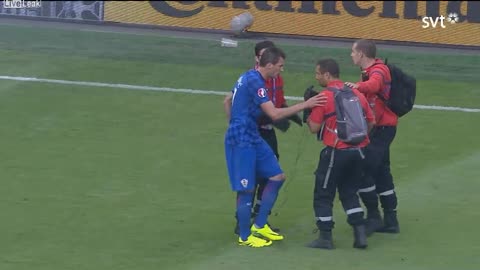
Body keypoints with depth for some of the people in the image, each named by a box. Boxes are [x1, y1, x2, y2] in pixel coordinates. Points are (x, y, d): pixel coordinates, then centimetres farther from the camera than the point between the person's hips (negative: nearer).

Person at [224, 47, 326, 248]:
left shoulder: (249, 77, 11)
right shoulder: (255, 81, -20)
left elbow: (228, 101, 23)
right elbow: (274, 114, -25)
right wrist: (305, 105, -22)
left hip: (253, 137, 10)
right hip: (242, 140, -10)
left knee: (277, 177, 9)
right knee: (246, 189, -3)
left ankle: (259, 226, 16)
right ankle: (245, 237, 8)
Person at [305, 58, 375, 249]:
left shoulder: (324, 97, -11)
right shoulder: (357, 94, 6)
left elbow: (314, 128, -10)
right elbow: (371, 122, 10)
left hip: (336, 152, -6)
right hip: (358, 151, 6)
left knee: (323, 194, 8)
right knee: (349, 192, 19)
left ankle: (325, 237, 8)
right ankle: (360, 234, 12)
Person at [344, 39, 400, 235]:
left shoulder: (378, 70, -16)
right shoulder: (370, 72, 16)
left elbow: (373, 85, -38)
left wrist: (358, 86, -55)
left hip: (382, 128, -11)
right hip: (381, 128, 11)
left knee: (364, 170, -12)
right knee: (381, 172, 13)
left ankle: (373, 217, -5)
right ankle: (390, 220, 18)